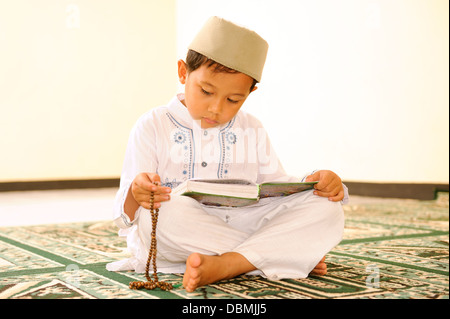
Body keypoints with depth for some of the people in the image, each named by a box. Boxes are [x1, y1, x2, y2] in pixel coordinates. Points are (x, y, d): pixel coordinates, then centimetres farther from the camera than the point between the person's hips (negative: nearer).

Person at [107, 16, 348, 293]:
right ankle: (290, 254, -24)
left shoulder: (252, 131, 13)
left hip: (246, 225, 3)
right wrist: (136, 196, -28)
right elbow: (126, 212, -3)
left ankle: (223, 265, -34)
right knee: (167, 211, -39)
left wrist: (317, 182, -7)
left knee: (327, 210, -16)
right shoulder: (153, 126, 2)